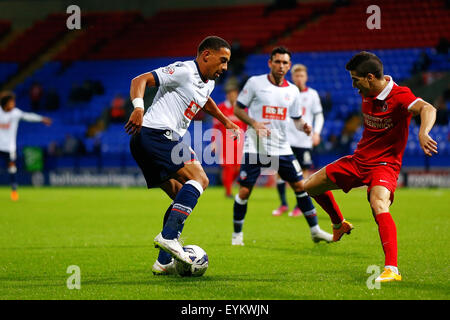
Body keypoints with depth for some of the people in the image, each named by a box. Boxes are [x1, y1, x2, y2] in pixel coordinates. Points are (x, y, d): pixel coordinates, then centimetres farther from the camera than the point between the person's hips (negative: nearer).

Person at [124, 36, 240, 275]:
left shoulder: (207, 84, 22)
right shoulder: (183, 71, -8)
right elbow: (140, 80, -15)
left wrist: (225, 121, 52)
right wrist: (138, 108, -32)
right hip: (155, 135, -11)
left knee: (182, 197, 12)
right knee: (199, 178, -21)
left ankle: (164, 262, 10)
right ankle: (168, 236, -30)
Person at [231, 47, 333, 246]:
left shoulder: (292, 91, 8)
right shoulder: (255, 83, -3)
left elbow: (297, 119, 16)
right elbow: (238, 109, 0)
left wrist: (304, 127, -7)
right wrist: (254, 123, -17)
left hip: (281, 147, 4)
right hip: (255, 147, -3)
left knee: (300, 186, 1)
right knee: (244, 191, -6)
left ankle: (315, 231, 13)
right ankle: (237, 234, 12)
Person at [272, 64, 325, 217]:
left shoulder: (312, 94, 4)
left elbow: (319, 116, 9)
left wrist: (316, 132, -5)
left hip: (304, 140, -1)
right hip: (286, 139, 1)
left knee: (304, 171, 0)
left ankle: (300, 206, 10)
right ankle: (283, 204, 7)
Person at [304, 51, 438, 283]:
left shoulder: (398, 96, -22)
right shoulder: (366, 93, 1)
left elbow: (427, 109, -41)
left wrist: (423, 134, -59)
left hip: (384, 164, -8)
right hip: (359, 160, 8)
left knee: (379, 205, -35)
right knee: (311, 186, 15)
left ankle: (392, 269, -40)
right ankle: (339, 225, 41)